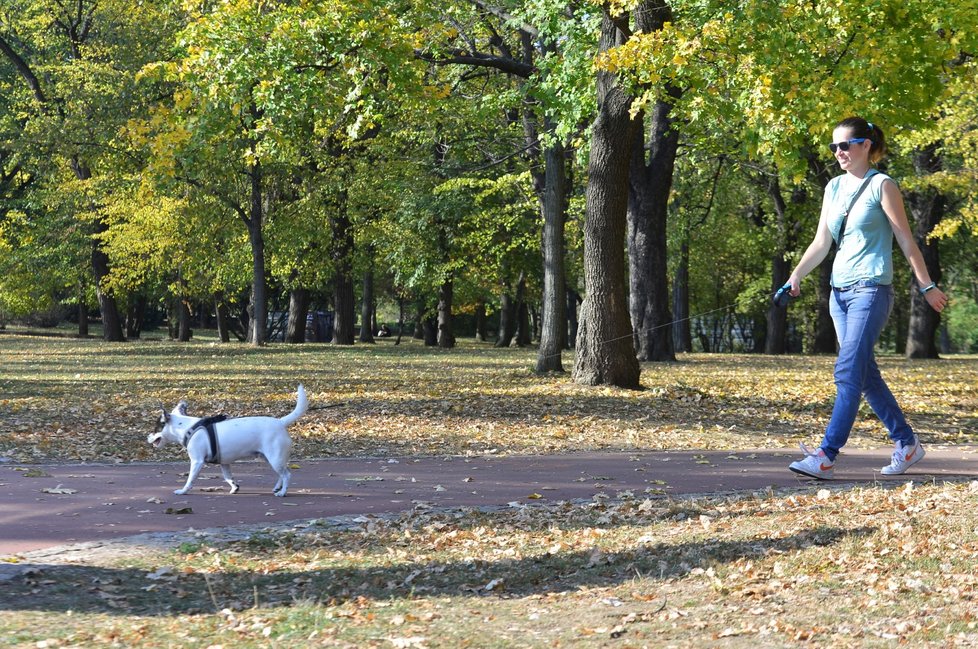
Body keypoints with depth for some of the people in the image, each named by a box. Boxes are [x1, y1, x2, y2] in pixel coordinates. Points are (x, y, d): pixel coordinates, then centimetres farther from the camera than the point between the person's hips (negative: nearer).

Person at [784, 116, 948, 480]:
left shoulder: (881, 185, -5)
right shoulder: (834, 188, 13)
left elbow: (905, 239, -3)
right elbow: (821, 242, 14)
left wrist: (926, 286, -2)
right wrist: (796, 276, 0)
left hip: (871, 289, -8)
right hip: (840, 290, 8)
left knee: (848, 371, -15)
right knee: (866, 374, 10)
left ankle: (826, 457, -20)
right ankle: (906, 444, 22)